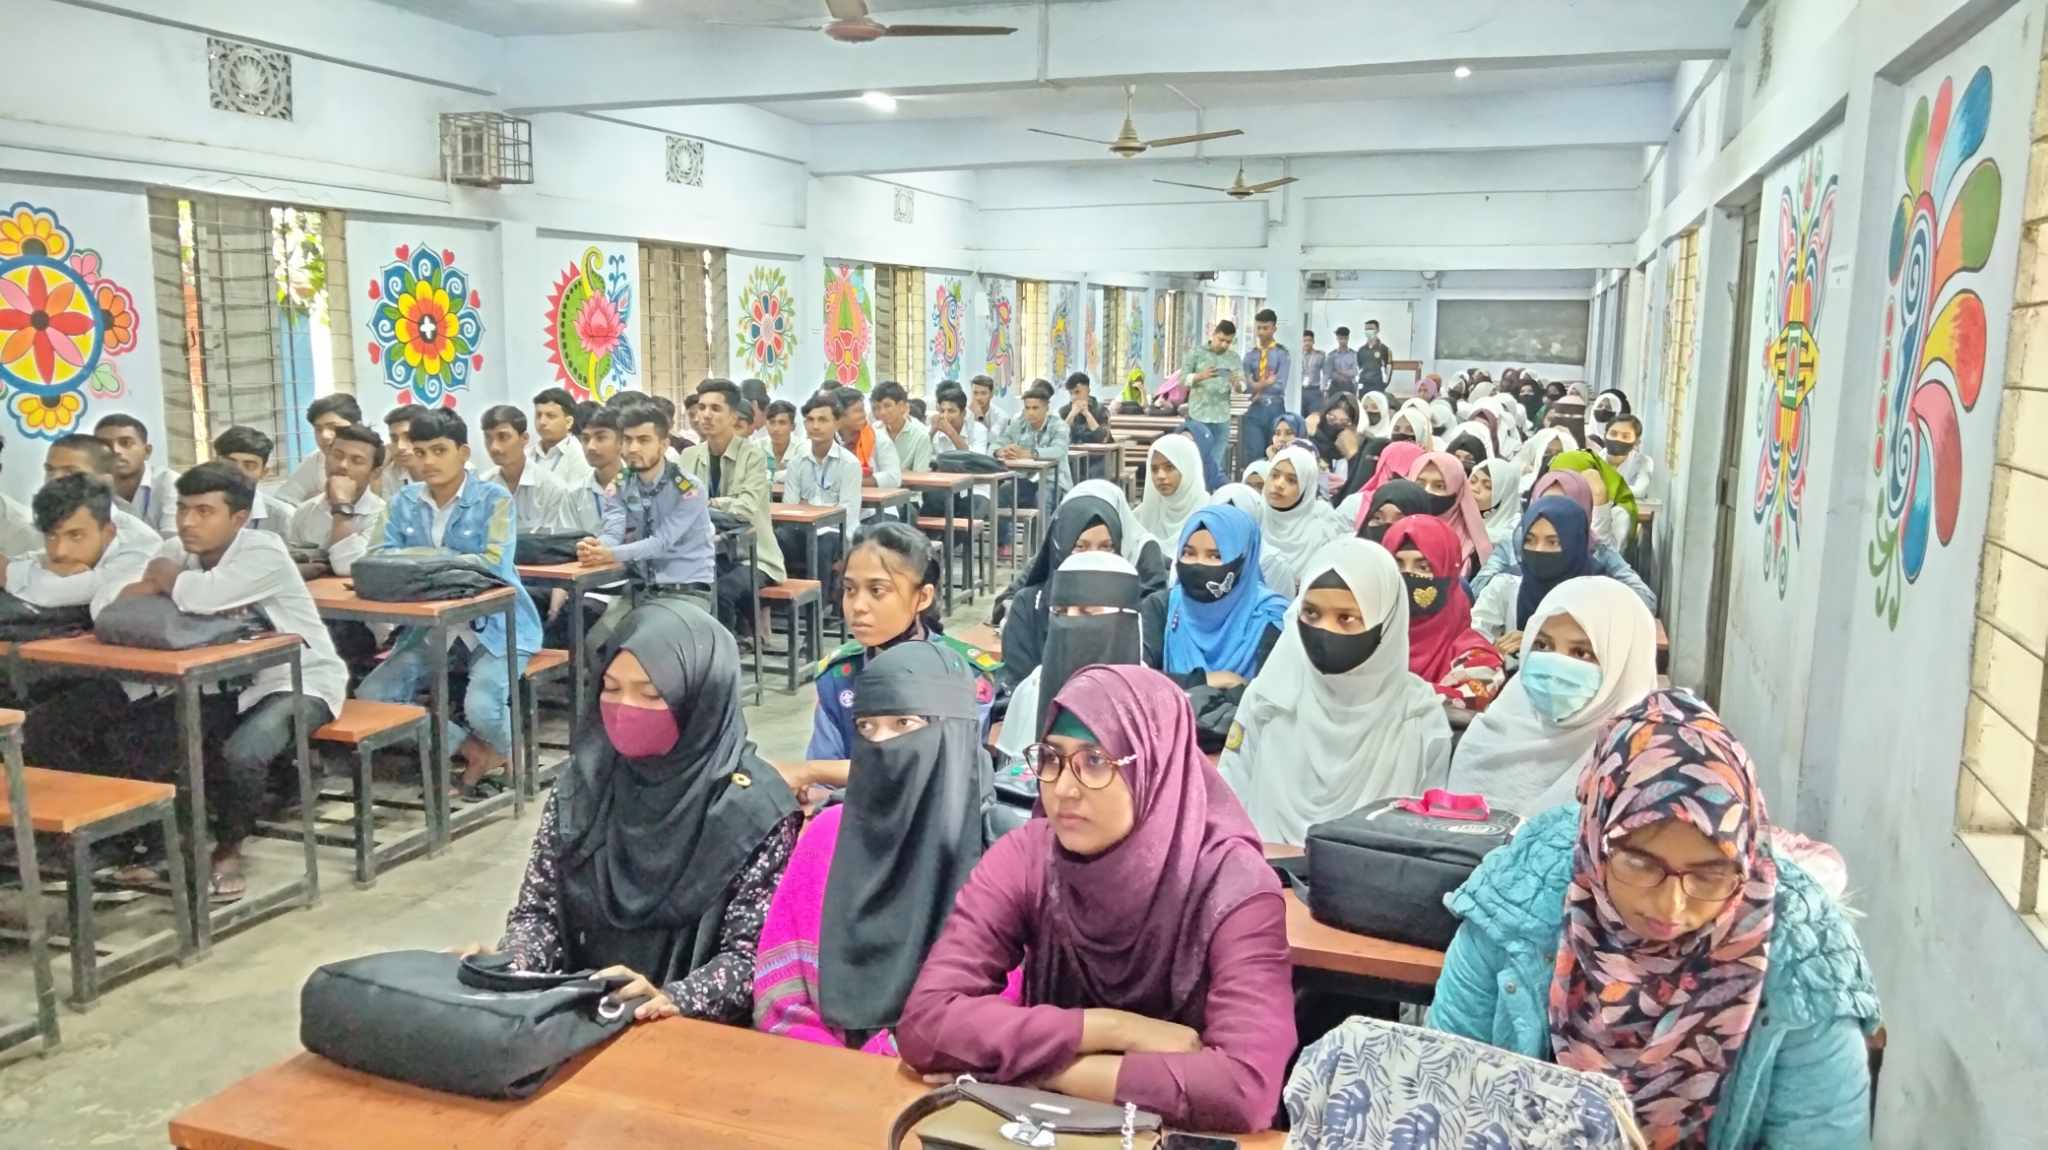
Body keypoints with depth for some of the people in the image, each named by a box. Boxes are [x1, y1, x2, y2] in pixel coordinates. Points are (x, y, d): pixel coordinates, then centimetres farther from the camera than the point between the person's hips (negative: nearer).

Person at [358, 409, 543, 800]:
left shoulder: (494, 499, -6)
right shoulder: (403, 503, 8)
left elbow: (494, 564, -19)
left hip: (493, 625, -5)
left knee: (481, 707, -29)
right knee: (370, 697, -12)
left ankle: (502, 750, 9)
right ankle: (470, 748, 5)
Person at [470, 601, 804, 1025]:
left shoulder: (755, 811, -12)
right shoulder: (582, 784, 2)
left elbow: (752, 956, -10)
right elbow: (539, 908, 7)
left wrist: (670, 1001, -26)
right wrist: (507, 968, -12)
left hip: (697, 1030, -4)